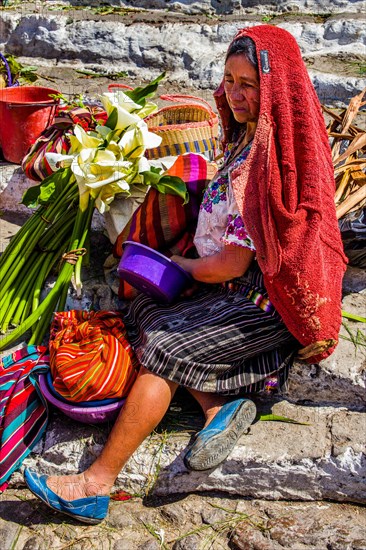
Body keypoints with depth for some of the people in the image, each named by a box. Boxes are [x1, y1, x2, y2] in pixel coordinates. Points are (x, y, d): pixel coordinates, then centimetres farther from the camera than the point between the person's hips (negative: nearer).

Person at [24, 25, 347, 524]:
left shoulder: (267, 161, -24)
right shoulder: (251, 138, 7)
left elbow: (230, 265, -22)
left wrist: (181, 264, -5)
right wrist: (190, 261, 7)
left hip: (264, 301, -9)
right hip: (242, 283, 10)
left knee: (166, 346, -17)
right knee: (145, 311, 1)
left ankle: (96, 484, -11)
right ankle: (221, 405, -7)